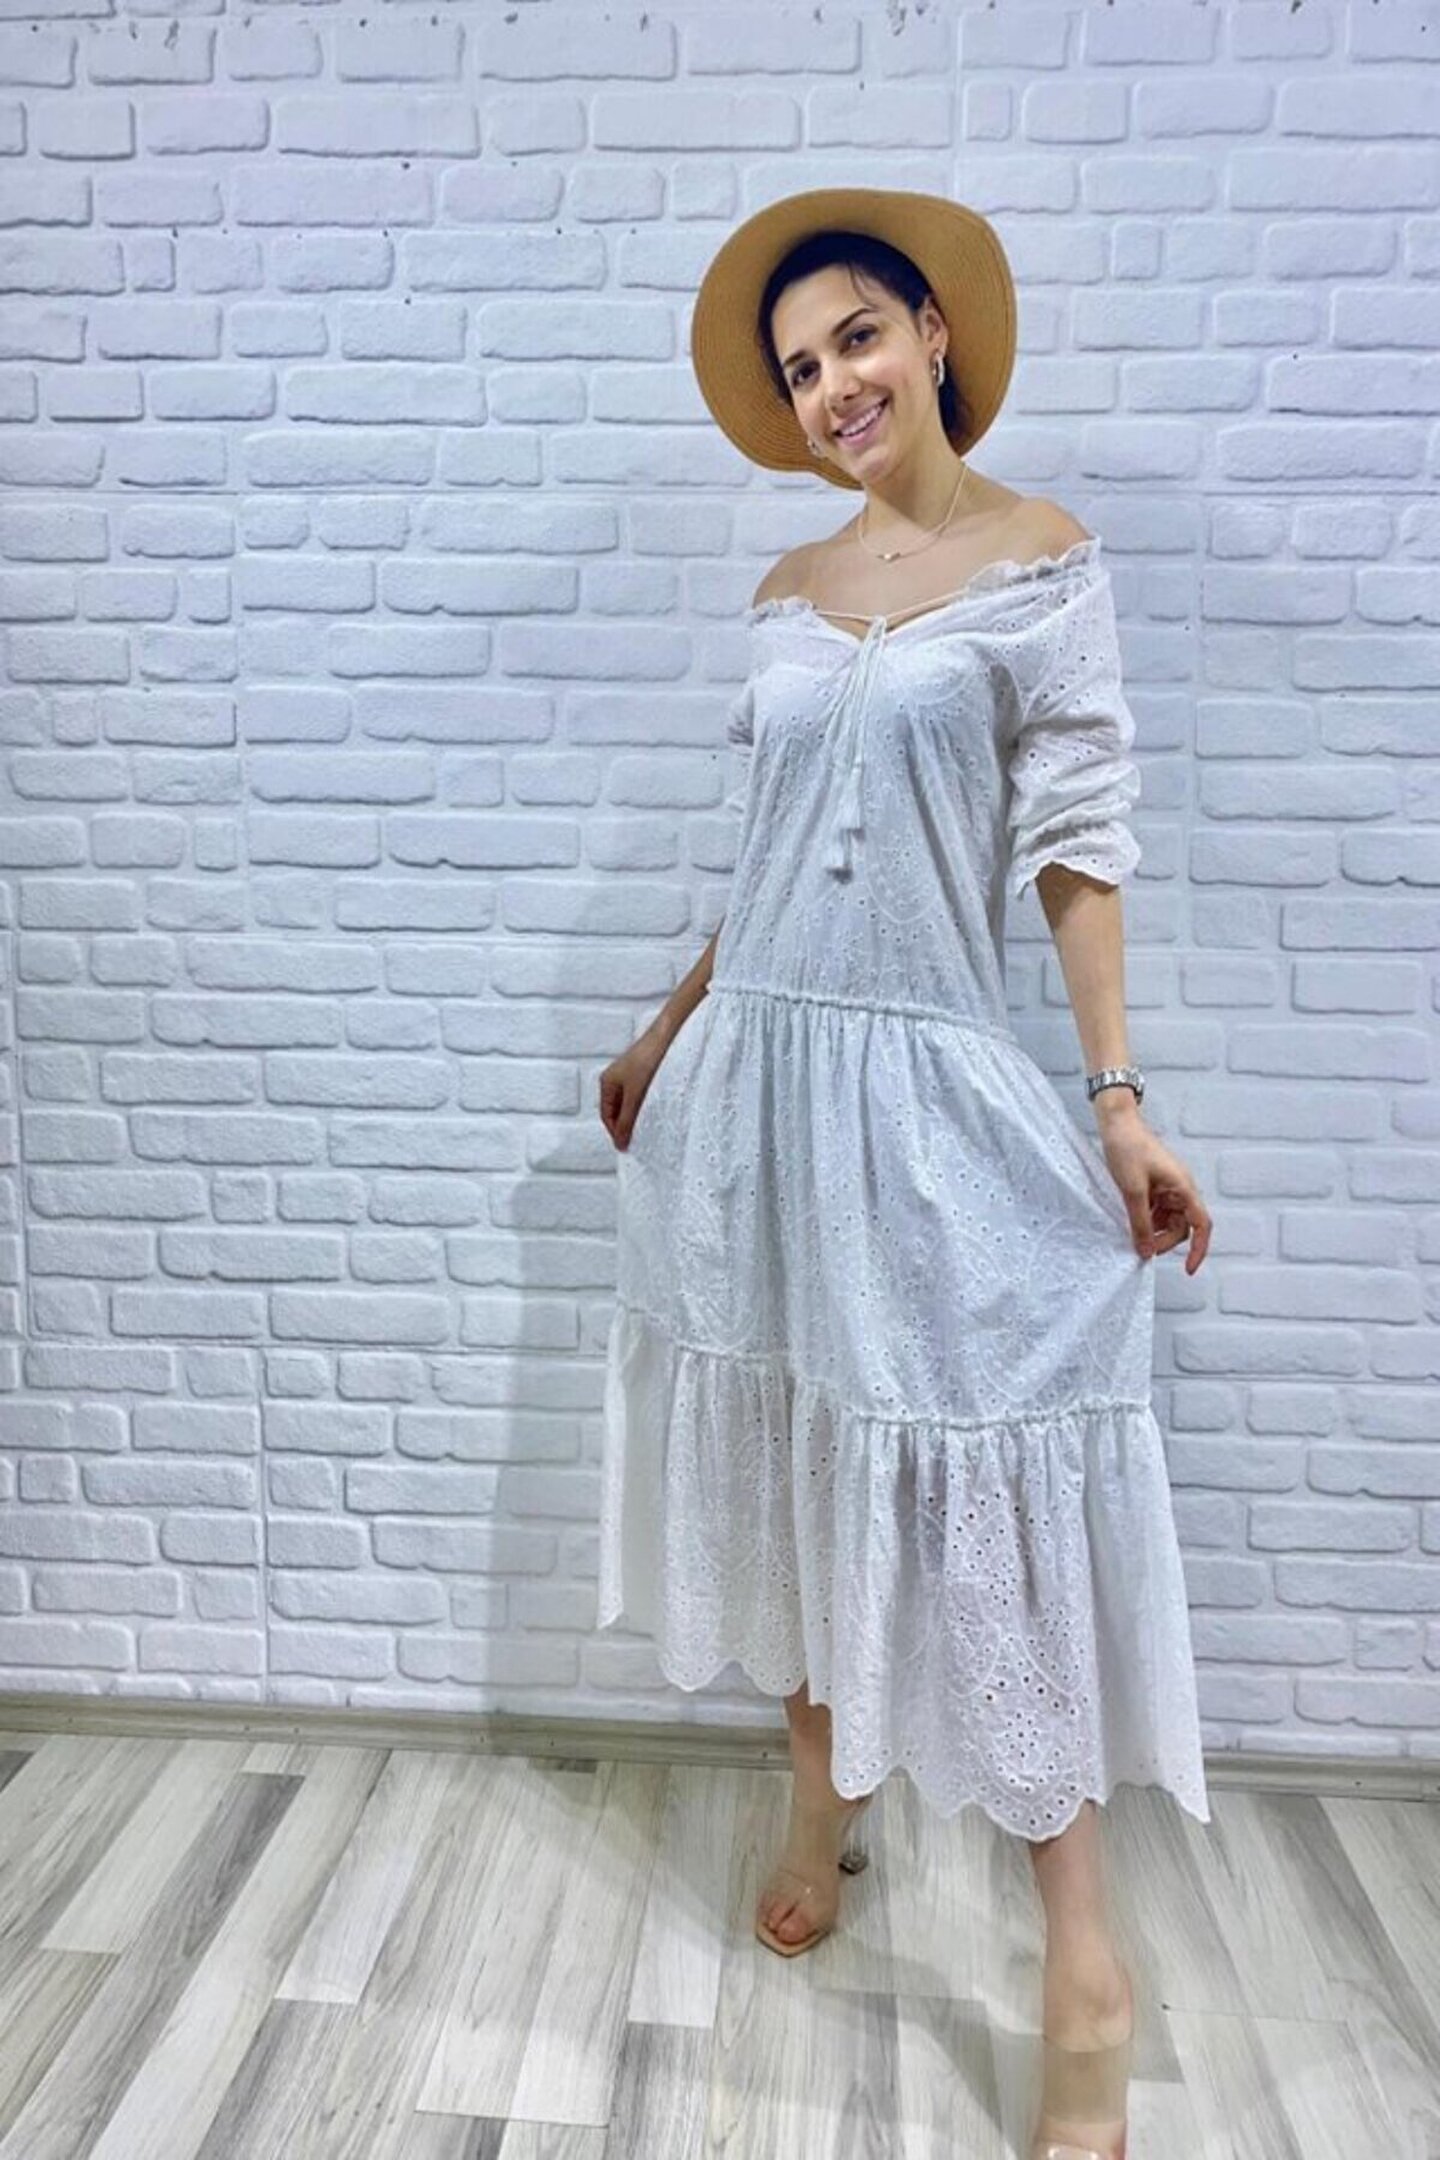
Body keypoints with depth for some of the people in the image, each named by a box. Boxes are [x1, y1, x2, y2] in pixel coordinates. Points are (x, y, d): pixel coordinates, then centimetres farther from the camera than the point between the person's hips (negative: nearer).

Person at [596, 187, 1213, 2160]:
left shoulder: (1044, 557, 0)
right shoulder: (789, 591, 12)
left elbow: (1074, 840, -6)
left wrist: (1118, 1095, -13)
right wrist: (671, 1034, 19)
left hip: (930, 1075, -5)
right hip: (761, 1071, 5)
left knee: (981, 1479, -3)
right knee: (788, 1448, 13)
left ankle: (1085, 1967, 13)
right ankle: (825, 1799, 35)